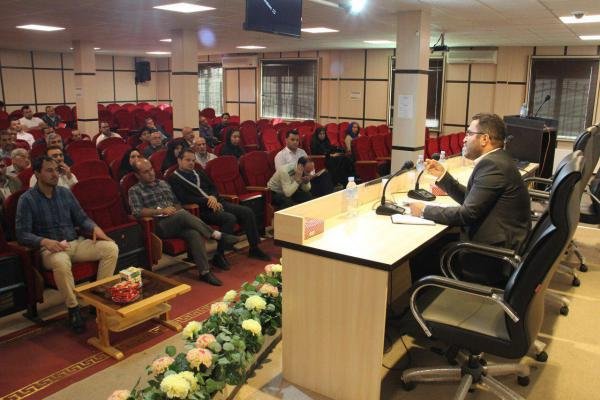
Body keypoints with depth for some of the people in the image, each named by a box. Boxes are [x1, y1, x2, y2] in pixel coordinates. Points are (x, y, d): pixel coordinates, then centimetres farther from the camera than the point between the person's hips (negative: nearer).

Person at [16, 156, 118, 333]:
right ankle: (73, 308, -20)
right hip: (50, 248, -5)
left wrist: (95, 228, -8)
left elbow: (81, 218, 15)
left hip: (76, 243, 5)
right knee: (61, 262, -40)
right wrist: (44, 241, -27)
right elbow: (22, 234, -8)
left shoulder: (65, 193, 11)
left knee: (111, 248, -18)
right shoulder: (27, 199, -3)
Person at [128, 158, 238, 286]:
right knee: (183, 215, -35)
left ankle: (205, 272, -31)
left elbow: (176, 202, 25)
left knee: (194, 234, -30)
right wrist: (161, 211, -16)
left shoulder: (163, 183, 22)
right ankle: (217, 235, -27)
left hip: (177, 223, 5)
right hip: (159, 226, -4)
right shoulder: (135, 190, 6)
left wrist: (177, 210, 2)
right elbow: (137, 212, -9)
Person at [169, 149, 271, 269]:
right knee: (230, 218, -31)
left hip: (215, 203, 7)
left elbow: (213, 187, 19)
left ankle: (254, 248, 1)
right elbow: (185, 199, -13)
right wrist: (207, 201, -17)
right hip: (200, 209, -7)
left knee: (247, 212, -8)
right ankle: (219, 256, -21)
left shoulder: (199, 173, 23)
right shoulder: (174, 179, 0)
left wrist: (213, 197, -5)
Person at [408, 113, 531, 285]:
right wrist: (442, 175, 10)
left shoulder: (492, 164, -20)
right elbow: (469, 200, 16)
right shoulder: (496, 160, 10)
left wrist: (425, 210, -12)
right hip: (499, 246, 9)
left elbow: (467, 214, -22)